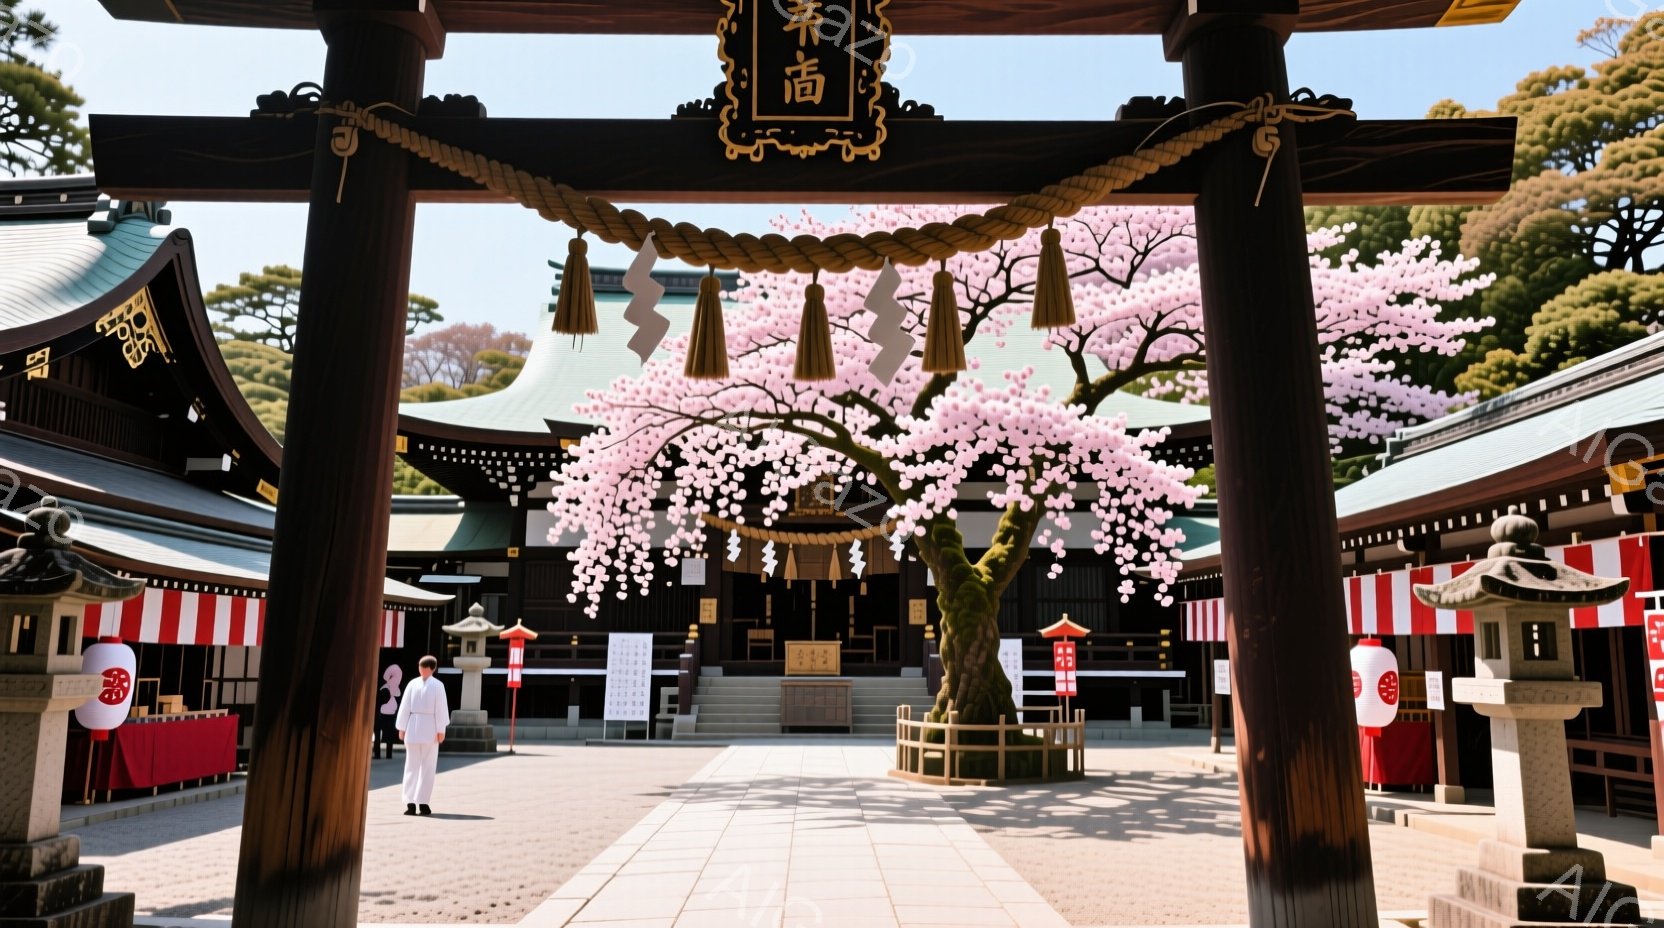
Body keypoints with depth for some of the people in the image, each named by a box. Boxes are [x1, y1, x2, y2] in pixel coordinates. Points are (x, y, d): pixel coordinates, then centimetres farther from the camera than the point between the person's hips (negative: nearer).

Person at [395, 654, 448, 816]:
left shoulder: (412, 684, 1)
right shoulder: (437, 686, -5)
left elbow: (404, 707, 2)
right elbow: (441, 709, -6)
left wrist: (402, 728, 8)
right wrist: (441, 730, -2)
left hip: (413, 728, 2)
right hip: (430, 729, -2)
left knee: (411, 766, 9)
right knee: (427, 767, 5)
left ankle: (410, 803, 7)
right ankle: (422, 803, 3)